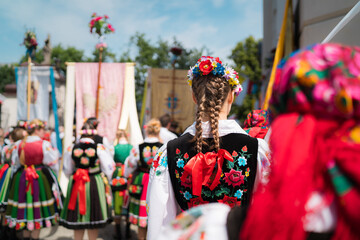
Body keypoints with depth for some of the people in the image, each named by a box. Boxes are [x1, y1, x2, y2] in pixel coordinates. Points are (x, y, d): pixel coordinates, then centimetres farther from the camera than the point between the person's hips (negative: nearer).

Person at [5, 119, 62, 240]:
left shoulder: (18, 144, 1)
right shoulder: (44, 145, -12)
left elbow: (15, 164, 8)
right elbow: (53, 164, -6)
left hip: (21, 180, 4)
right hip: (41, 180, -4)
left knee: (24, 210, 15)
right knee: (39, 211, 6)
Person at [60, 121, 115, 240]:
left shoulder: (71, 149, -4)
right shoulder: (99, 148, -11)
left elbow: (67, 171, 6)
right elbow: (108, 169, -5)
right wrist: (105, 182, 12)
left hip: (76, 185, 2)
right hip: (96, 184, -2)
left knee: (78, 221, 13)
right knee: (94, 220, 12)